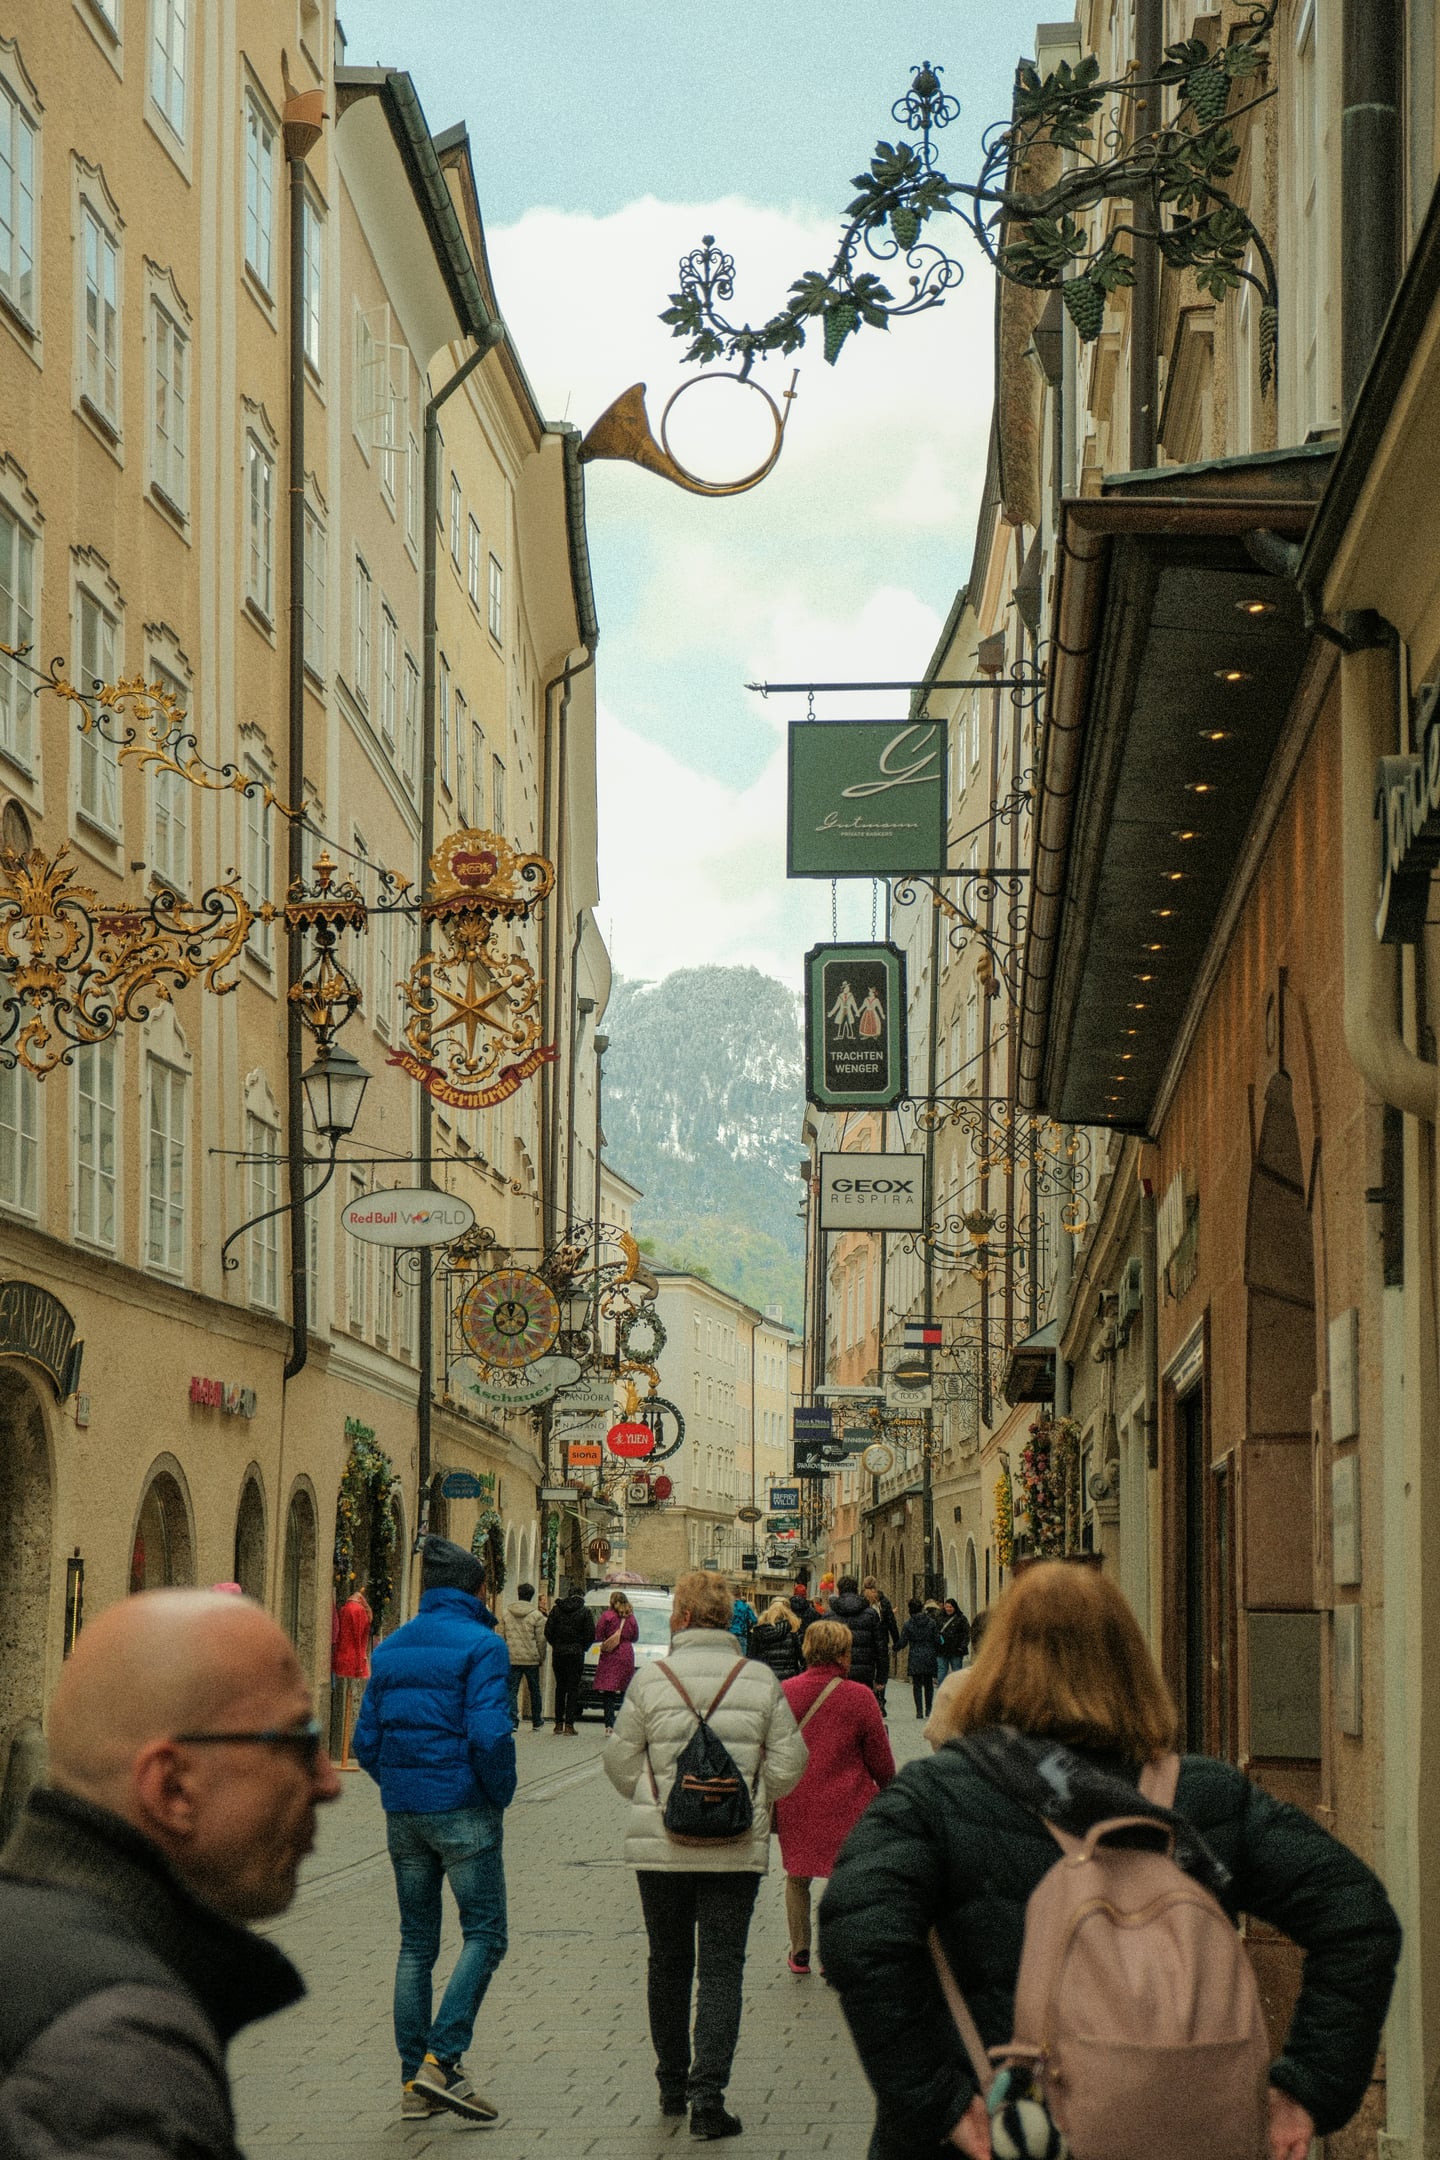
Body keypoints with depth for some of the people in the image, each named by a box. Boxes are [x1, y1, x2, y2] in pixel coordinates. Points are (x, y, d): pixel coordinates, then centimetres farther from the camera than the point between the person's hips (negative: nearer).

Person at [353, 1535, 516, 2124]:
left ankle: (414, 2083, 11)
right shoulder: (480, 1645, -9)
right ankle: (441, 2061, -12)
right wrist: (500, 1795, -5)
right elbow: (489, 1734, -19)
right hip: (463, 1811, -6)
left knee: (416, 1944, 11)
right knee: (483, 1933, 1)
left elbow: (366, 1740, 9)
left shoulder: (389, 1649, 10)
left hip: (402, 1812, 6)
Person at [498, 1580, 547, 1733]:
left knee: (512, 1690, 2)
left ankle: (512, 1721, -11)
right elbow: (541, 1640, -4)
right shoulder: (536, 1616, -6)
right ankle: (536, 1722, 22)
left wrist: (503, 1655, 13)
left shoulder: (505, 1614, 3)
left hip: (512, 1659, 1)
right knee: (534, 1691, 13)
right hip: (531, 1659, -1)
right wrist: (541, 1658, 8)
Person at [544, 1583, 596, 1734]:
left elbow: (548, 1631, 0)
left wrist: (555, 1645, 12)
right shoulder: (585, 1611, -4)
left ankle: (558, 1723, 10)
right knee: (573, 1689, 1)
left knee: (560, 1687, 11)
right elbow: (590, 1635, -6)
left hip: (558, 1652, 2)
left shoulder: (556, 1609, 3)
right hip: (576, 1653, -2)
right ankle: (569, 1723, -6)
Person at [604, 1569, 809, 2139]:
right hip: (738, 1850, 0)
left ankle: (672, 2086, 27)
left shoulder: (651, 1679, -6)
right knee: (721, 1968, 2)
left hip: (660, 1847, 0)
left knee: (668, 1965, 15)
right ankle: (708, 2093, -9)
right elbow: (786, 1768, 0)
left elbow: (620, 1762, 0)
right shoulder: (762, 1681, -3)